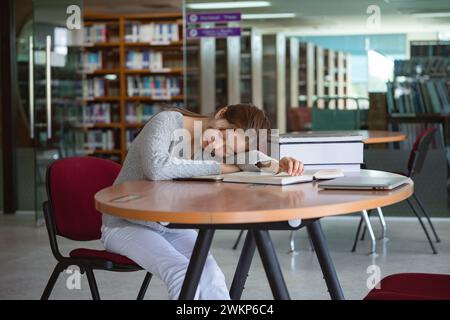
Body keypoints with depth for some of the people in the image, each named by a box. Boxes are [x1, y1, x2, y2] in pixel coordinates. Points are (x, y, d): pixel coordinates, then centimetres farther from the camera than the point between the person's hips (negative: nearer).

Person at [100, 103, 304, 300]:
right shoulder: (167, 122, -20)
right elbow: (157, 168, -37)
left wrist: (279, 165, -23)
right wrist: (220, 168, -28)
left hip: (173, 227, 5)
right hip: (126, 224, -5)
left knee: (210, 274, -24)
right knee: (184, 274, -29)